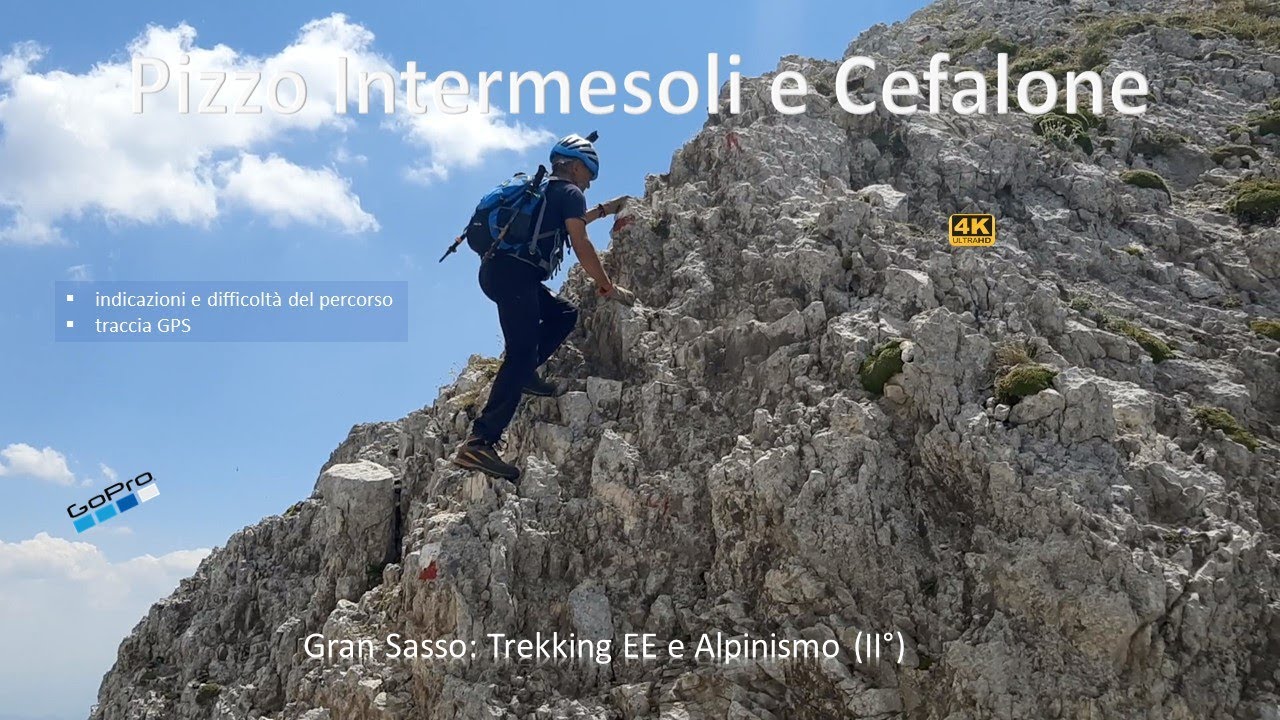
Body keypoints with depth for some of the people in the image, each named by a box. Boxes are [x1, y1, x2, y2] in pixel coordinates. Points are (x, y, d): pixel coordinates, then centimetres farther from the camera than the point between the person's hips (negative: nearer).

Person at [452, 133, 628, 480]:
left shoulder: (544, 190, 29)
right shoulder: (570, 193, 3)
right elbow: (581, 245, -4)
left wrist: (603, 210, 53)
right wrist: (606, 286, 5)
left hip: (496, 270, 10)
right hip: (515, 273, -10)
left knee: (564, 314, 23)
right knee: (520, 354, -17)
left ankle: (524, 372, 4)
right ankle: (479, 443, -28)